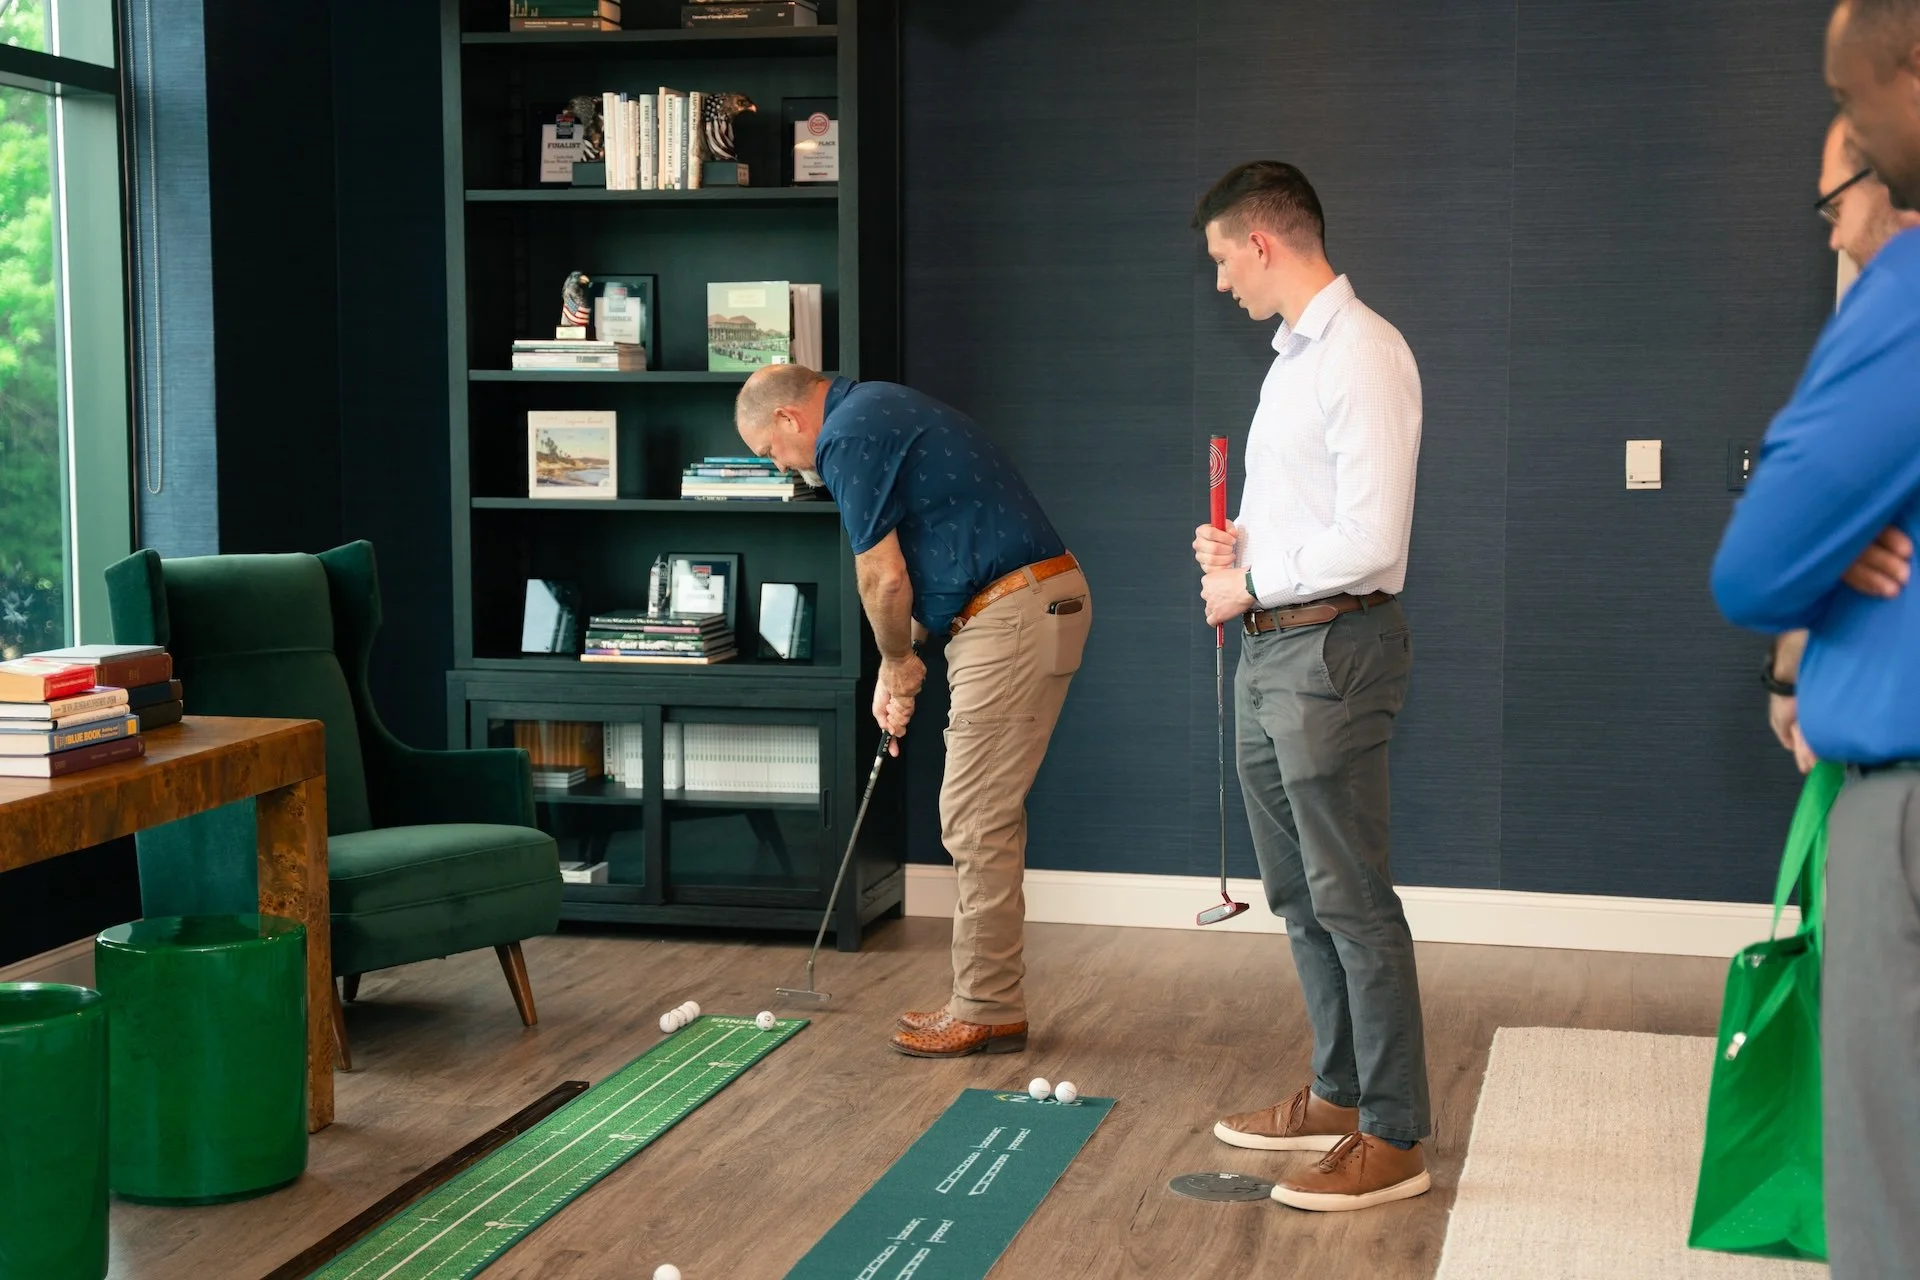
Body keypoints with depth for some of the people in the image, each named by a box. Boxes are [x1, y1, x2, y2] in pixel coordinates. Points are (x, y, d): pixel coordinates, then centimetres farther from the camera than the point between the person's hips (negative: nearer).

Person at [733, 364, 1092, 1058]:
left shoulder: (847, 436, -11)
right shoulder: (879, 410, 21)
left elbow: (884, 576, -11)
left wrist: (897, 660, 6)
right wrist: (897, 666, 21)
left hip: (1013, 616, -10)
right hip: (1040, 602, 10)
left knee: (976, 820, -4)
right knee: (986, 818, 14)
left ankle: (988, 1013, 3)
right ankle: (986, 999, 21)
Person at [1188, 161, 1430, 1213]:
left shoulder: (1361, 353, -16)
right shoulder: (1293, 356, 15)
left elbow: (1371, 541, -22)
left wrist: (1251, 585, -12)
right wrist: (1234, 540, 7)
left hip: (1332, 650, -10)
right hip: (1270, 651, 10)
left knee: (1351, 900, -5)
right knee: (1297, 891, 17)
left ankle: (1393, 1137, 4)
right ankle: (1339, 1093, 30)